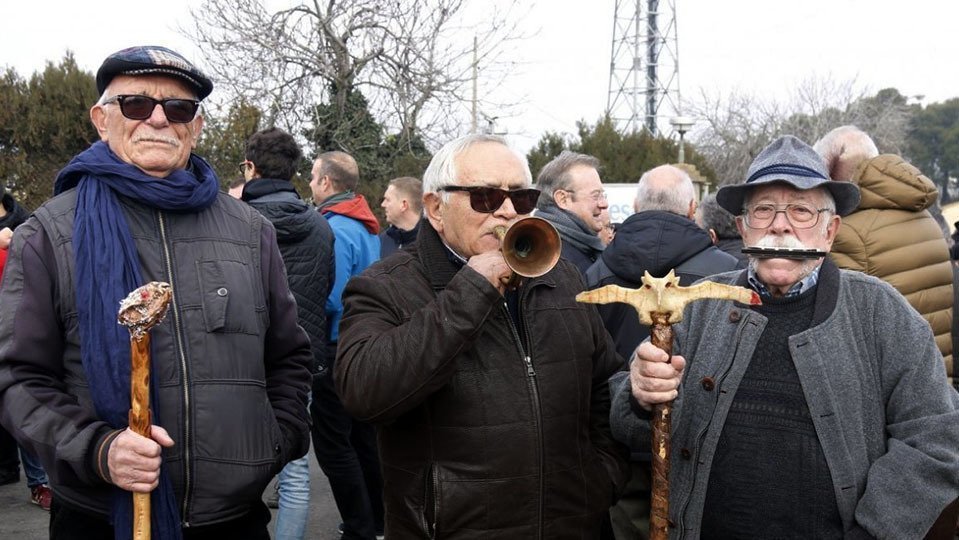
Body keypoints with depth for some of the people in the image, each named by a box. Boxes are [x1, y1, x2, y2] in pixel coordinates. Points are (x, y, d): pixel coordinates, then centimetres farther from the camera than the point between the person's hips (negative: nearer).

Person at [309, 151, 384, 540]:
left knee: (333, 445, -1)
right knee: (363, 438, 18)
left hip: (338, 348, -9)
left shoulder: (335, 229, -18)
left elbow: (330, 300, -23)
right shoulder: (367, 226, 9)